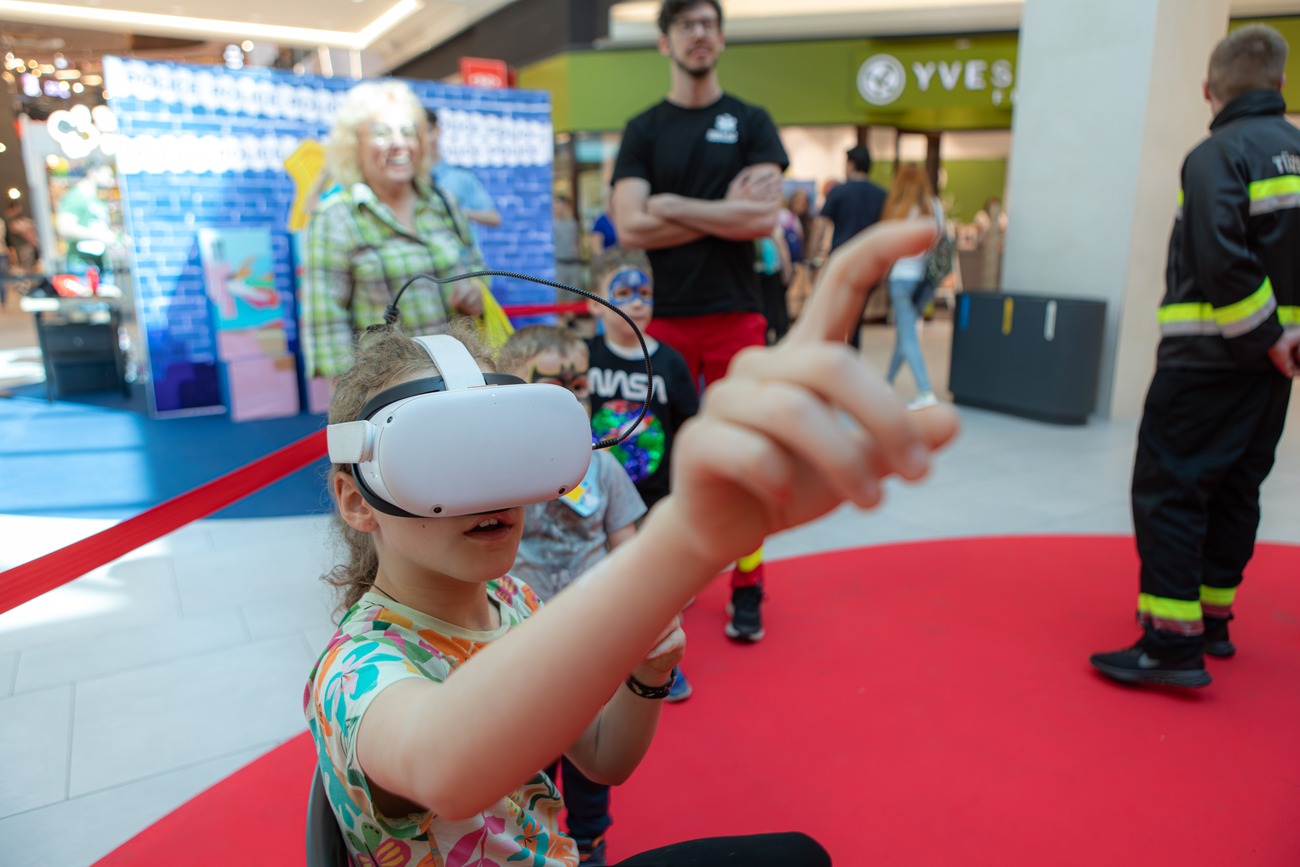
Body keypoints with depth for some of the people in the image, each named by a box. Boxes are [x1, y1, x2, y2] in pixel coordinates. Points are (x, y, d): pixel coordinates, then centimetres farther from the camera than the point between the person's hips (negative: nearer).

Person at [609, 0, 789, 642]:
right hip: (663, 316, 1)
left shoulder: (750, 123, 7)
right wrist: (722, 213, -7)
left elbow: (764, 219, -9)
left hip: (736, 313, 0)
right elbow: (631, 228, -7)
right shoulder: (643, 130, 8)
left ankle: (747, 589, 13)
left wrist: (674, 207, -7)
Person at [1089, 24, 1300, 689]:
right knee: (1236, 488, 15)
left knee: (1168, 489, -6)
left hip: (1208, 357, -8)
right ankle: (1212, 618, 26)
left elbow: (1223, 262, -24)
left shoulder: (1218, 154, -11)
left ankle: (1173, 641, -6)